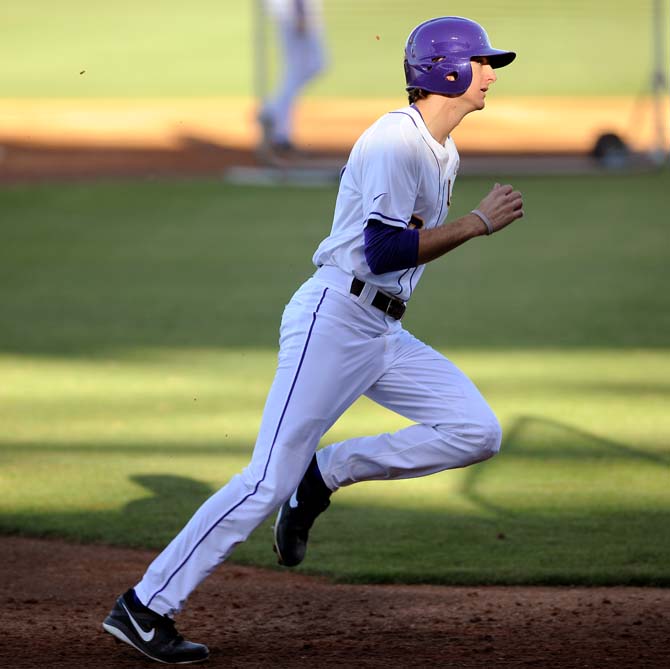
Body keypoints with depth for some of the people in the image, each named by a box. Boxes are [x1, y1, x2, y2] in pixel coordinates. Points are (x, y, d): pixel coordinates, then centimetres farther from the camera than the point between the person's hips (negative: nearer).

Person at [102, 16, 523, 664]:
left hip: (384, 334, 9)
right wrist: (478, 222, -19)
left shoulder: (442, 151, 16)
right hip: (334, 318, -9)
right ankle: (143, 608, -9)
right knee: (269, 481, -13)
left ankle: (323, 476, 4)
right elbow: (384, 252, -23)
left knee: (477, 432, -3)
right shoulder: (395, 140, -15)